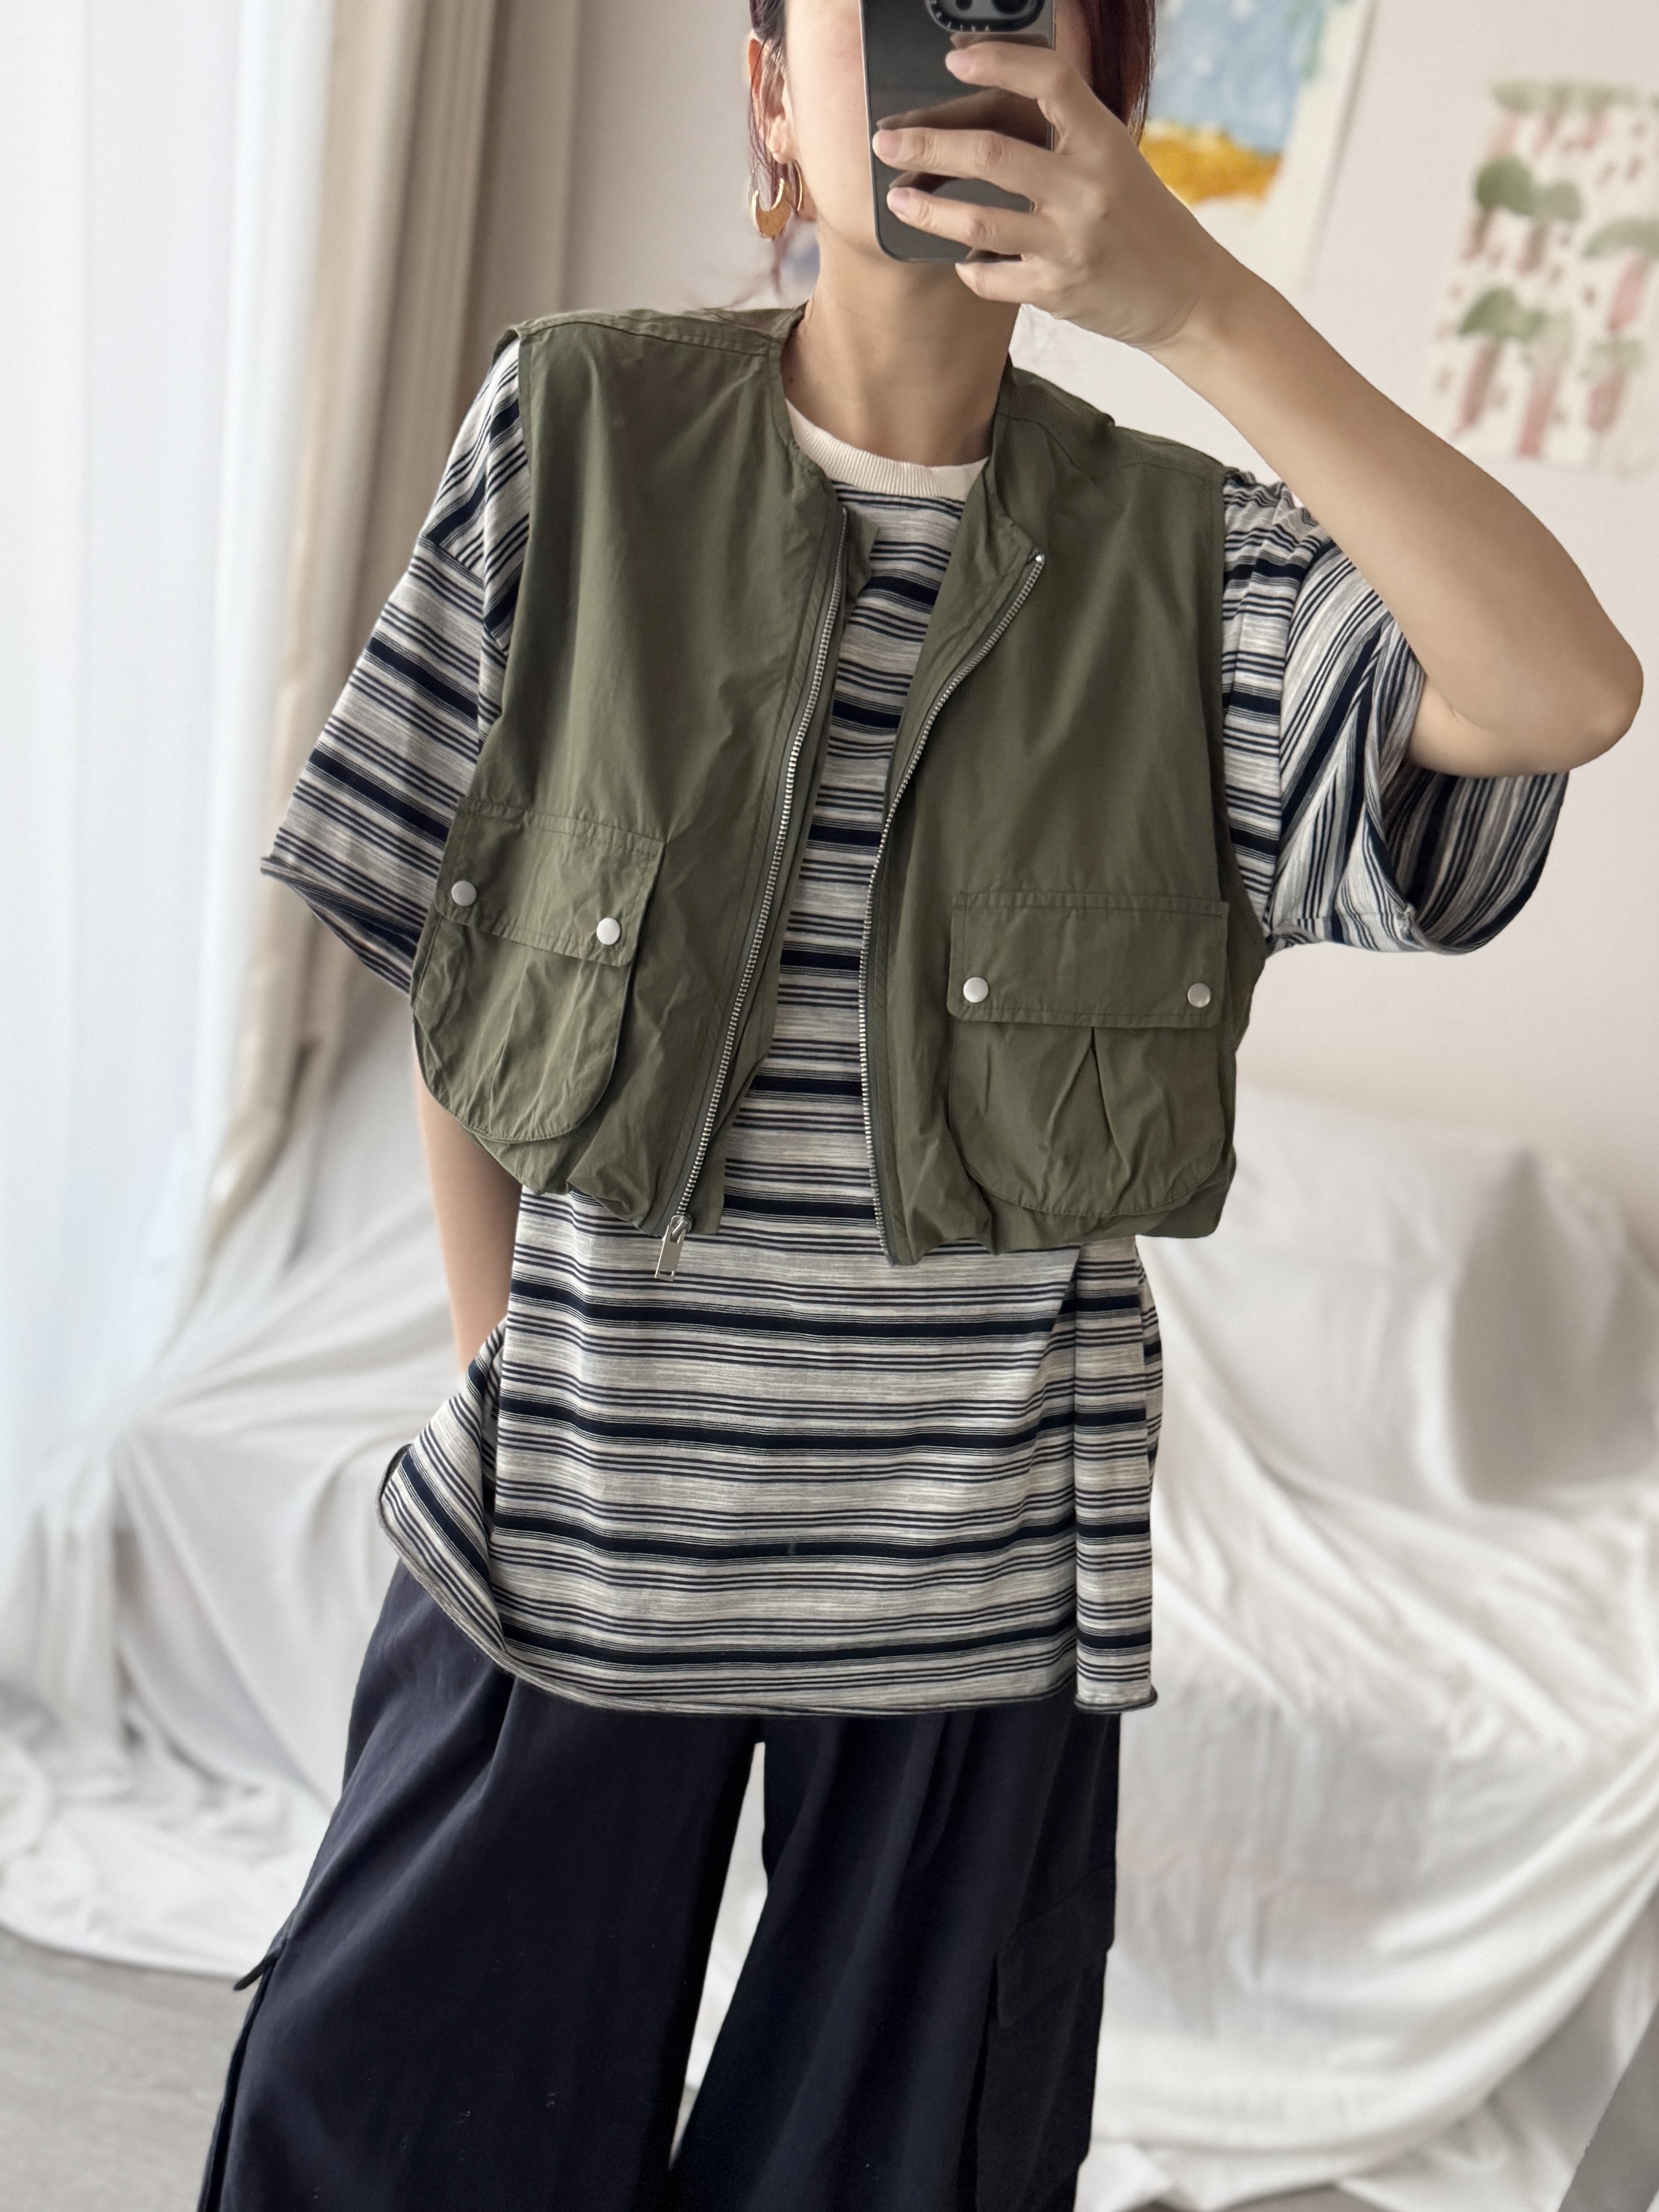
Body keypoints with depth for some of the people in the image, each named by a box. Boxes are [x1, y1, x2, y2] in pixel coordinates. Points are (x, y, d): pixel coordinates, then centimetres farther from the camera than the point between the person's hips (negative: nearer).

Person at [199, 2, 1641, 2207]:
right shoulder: (576, 434, -3)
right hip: (579, 1519, 0)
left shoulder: (1181, 557, -2)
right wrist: (509, 1378, 2)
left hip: (975, 1567, 1)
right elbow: (441, 966, 0)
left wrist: (1197, 302, -24)